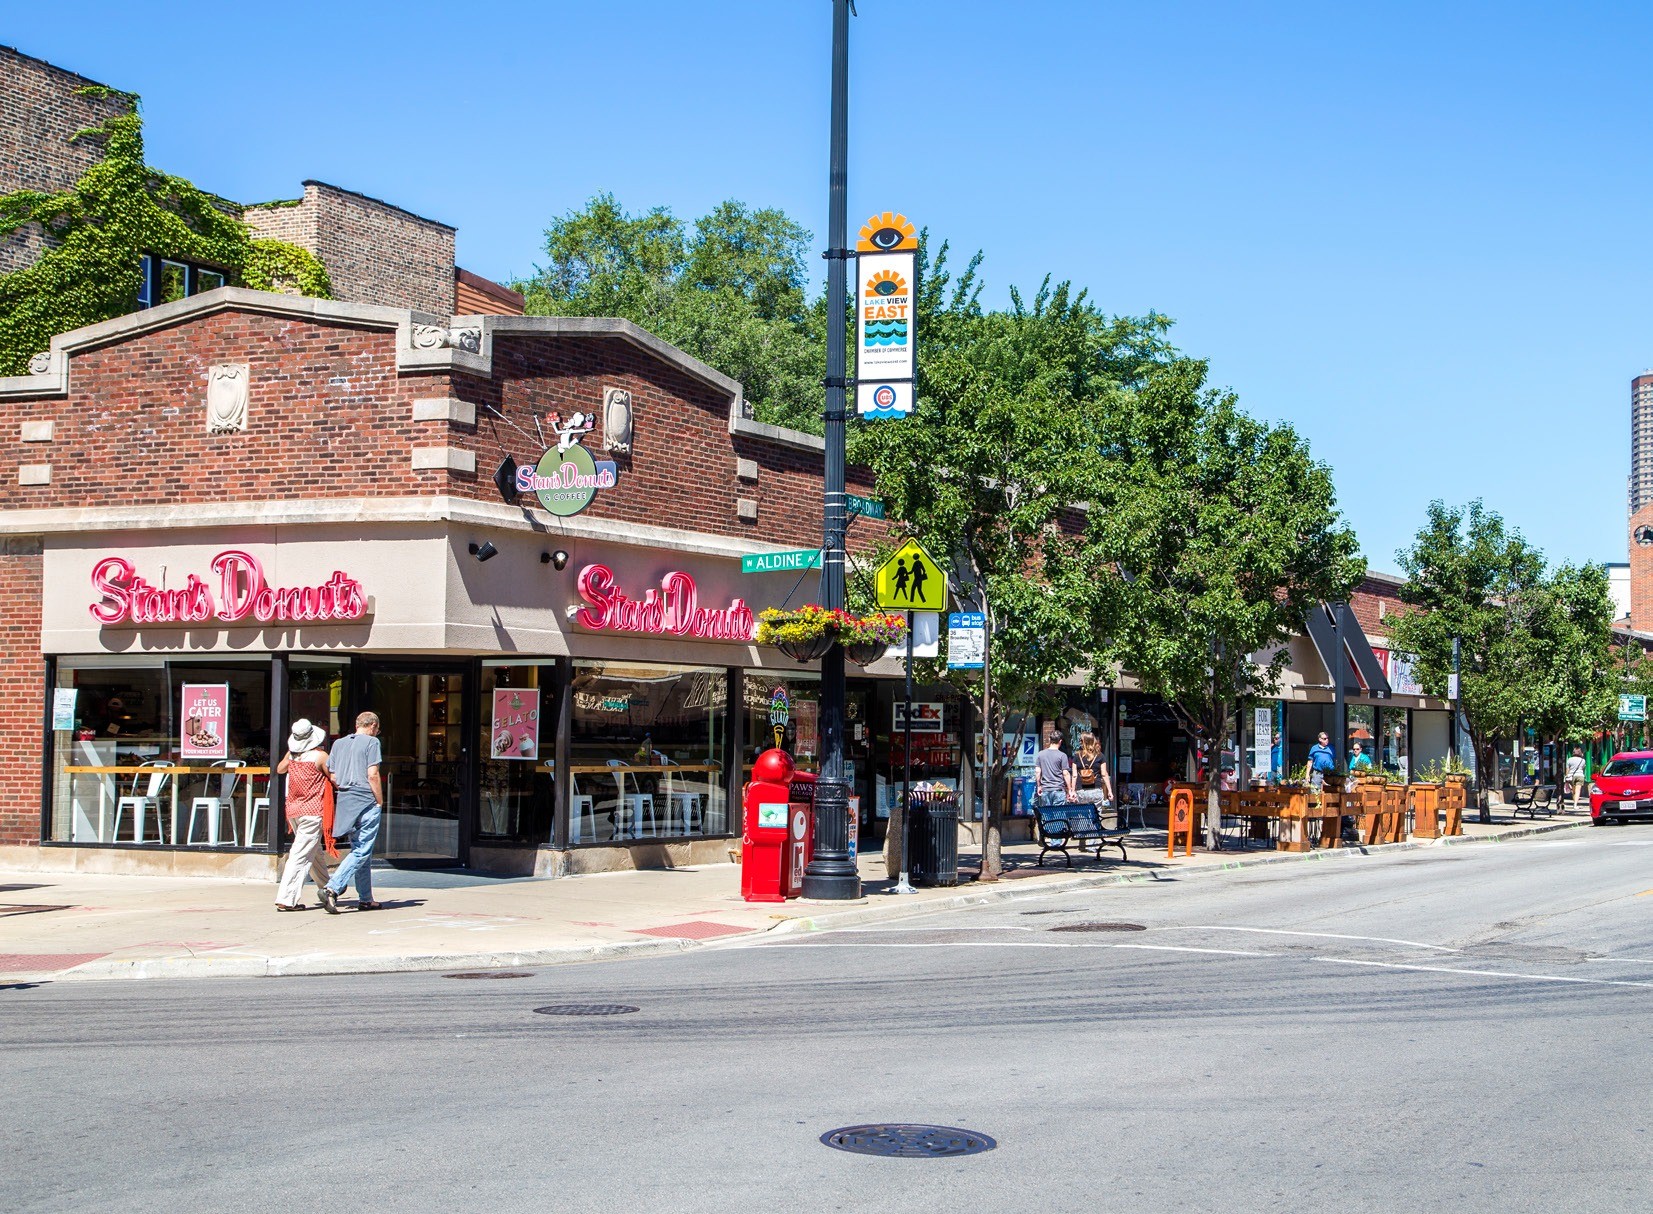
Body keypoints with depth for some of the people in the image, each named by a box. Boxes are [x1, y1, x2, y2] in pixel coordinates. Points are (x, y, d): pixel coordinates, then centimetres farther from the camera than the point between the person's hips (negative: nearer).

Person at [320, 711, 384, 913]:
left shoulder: (339, 743, 15)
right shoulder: (371, 742, -4)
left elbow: (333, 777, 12)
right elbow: (372, 775, -11)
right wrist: (380, 802, -4)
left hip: (346, 802, 7)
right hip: (366, 802, -7)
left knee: (360, 849, 15)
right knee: (361, 852, -6)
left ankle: (365, 899, 17)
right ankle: (331, 888, -21)